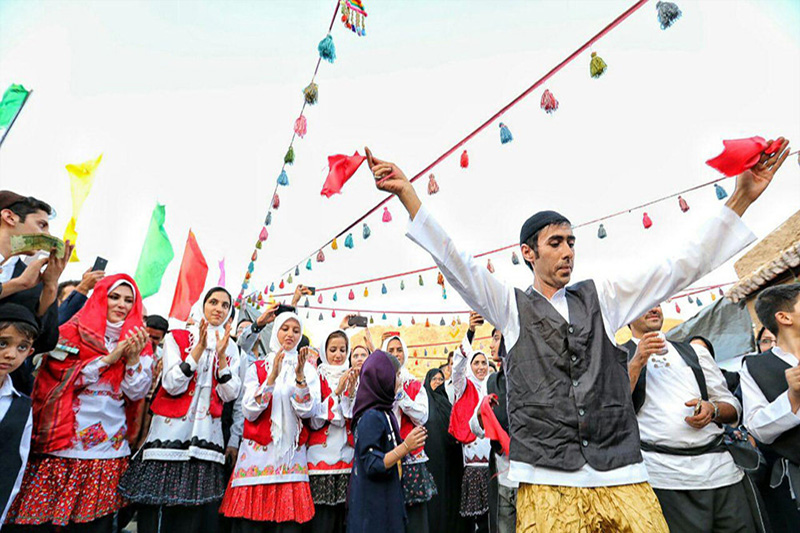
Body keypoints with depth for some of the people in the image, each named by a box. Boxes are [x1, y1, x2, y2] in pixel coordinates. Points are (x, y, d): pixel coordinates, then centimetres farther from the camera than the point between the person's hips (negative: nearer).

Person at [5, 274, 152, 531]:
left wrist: (133, 359, -14)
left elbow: (137, 393, 1)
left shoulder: (137, 340, 6)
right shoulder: (73, 331, 1)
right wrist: (110, 357, -15)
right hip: (62, 447, -2)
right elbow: (60, 378, -10)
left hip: (111, 452, 2)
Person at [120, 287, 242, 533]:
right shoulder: (176, 337, 3)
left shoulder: (231, 349, 10)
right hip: (171, 431, -2)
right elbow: (173, 385, -9)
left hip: (206, 436, 2)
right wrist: (199, 349, -17)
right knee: (158, 512, -1)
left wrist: (221, 356, -13)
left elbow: (229, 395, -1)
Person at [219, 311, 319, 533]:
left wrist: (300, 376, -19)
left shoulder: (308, 369, 7)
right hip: (258, 452, 0)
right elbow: (250, 411, -7)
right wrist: (272, 377, -19)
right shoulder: (258, 368, 6)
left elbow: (306, 411, -5)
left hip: (292, 454, 1)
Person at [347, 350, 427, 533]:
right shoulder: (371, 417, -21)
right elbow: (371, 465, -23)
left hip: (387, 497, 9)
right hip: (373, 502, -9)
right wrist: (405, 447, -29)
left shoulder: (385, 413, 7)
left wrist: (409, 443, 9)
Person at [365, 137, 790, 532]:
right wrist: (406, 193, -11)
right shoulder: (511, 306, 6)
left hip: (623, 476, 3)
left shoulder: (601, 297, 13)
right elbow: (455, 263, -4)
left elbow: (679, 265, 10)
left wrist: (741, 199, 4)